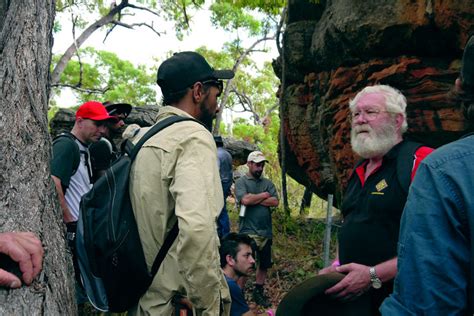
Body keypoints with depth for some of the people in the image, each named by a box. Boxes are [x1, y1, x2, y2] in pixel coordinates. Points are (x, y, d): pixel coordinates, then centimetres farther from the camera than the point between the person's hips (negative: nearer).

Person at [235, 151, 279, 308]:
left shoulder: (267, 183, 11)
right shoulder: (241, 182, -3)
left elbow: (275, 202, -2)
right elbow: (245, 200, -20)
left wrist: (254, 199, -10)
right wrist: (264, 195, -6)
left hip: (266, 232, 6)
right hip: (248, 231, -6)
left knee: (264, 264, 15)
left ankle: (258, 293, 30)